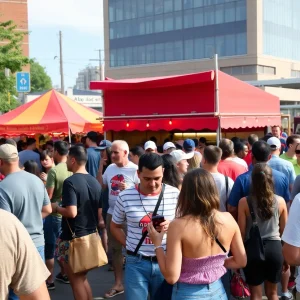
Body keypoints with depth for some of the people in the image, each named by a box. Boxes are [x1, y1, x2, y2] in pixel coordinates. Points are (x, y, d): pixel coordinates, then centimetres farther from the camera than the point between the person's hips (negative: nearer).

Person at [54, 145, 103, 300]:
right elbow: (100, 213, 11)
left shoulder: (70, 182, -16)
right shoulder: (95, 182, 7)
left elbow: (71, 212, -25)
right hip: (90, 236, 7)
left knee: (76, 281, 5)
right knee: (82, 279, 20)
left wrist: (56, 208, -8)